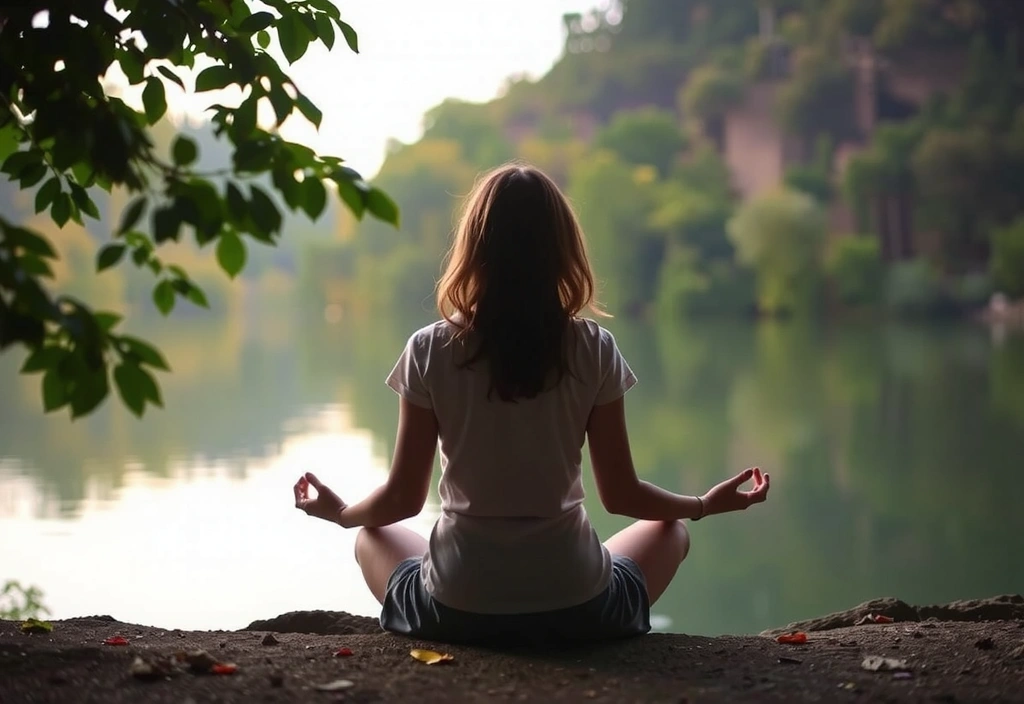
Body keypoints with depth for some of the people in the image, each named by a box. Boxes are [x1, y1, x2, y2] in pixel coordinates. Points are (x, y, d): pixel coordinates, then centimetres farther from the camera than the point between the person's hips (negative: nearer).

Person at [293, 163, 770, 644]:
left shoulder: (431, 351, -7)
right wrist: (704, 505, 20)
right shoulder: (594, 351, -7)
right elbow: (621, 495, 0)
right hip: (576, 611, 0)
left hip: (456, 612, 0)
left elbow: (403, 498, -1)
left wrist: (340, 513, 22)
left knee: (372, 537, 31)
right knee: (670, 532, 29)